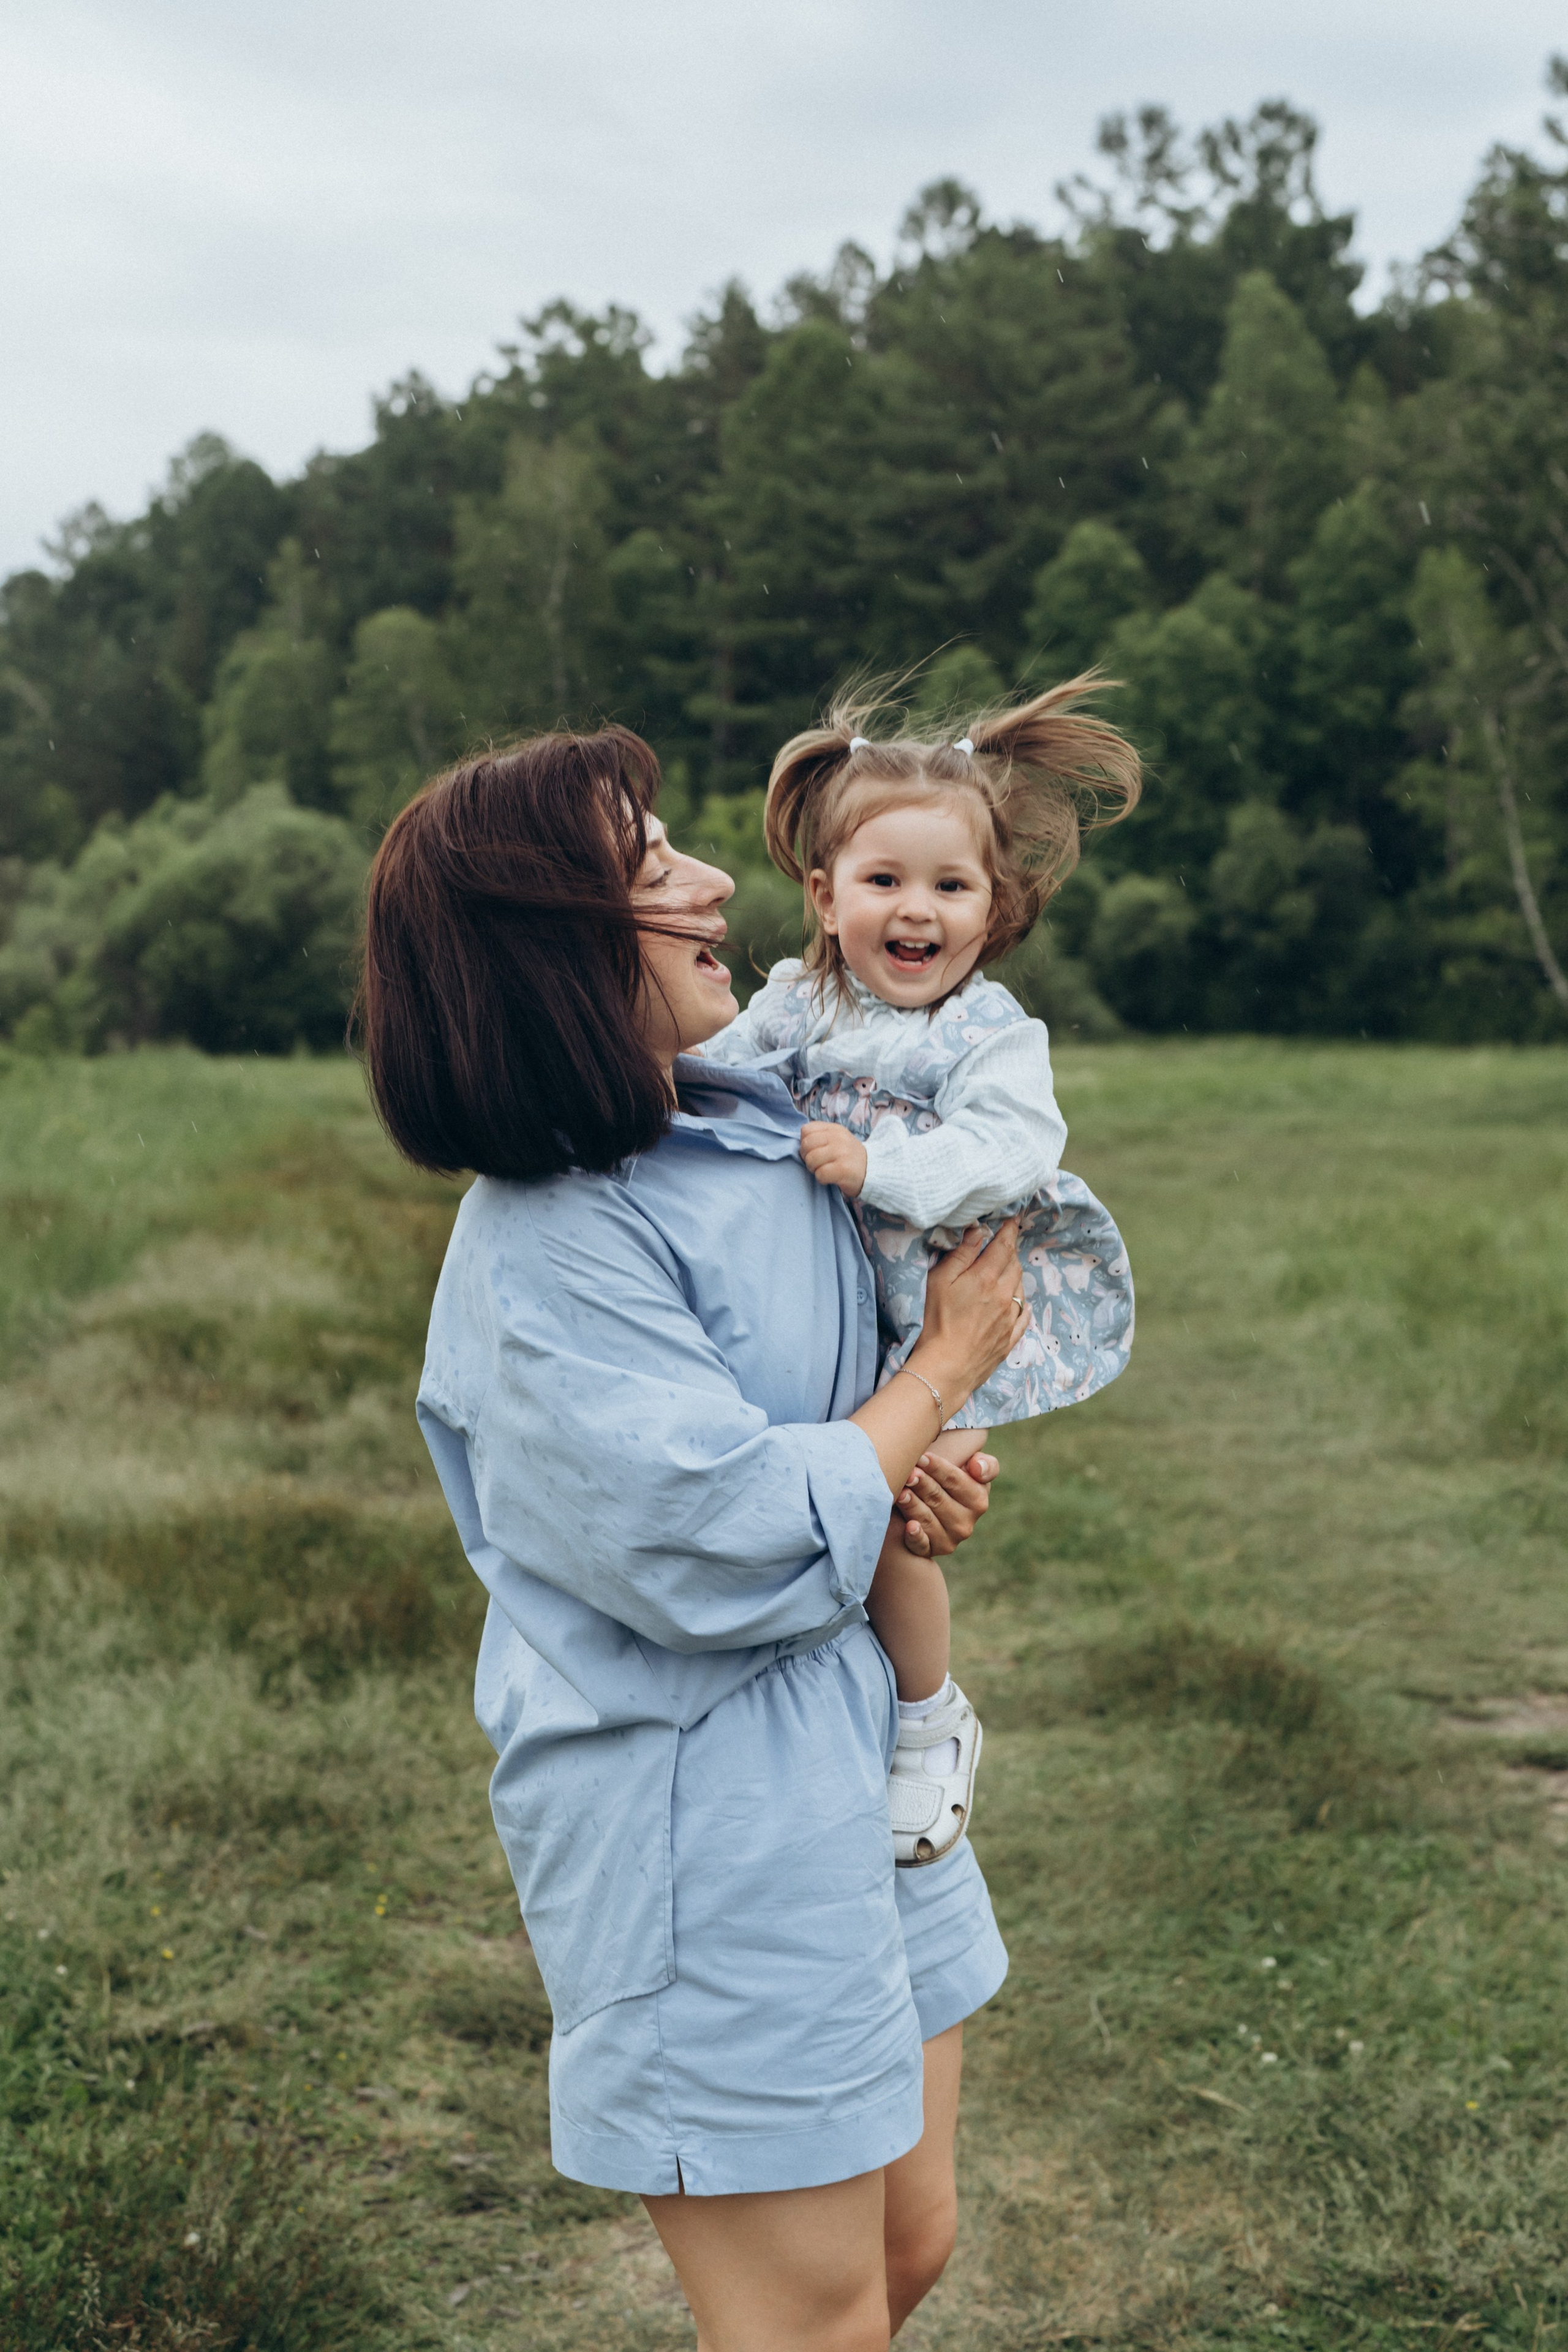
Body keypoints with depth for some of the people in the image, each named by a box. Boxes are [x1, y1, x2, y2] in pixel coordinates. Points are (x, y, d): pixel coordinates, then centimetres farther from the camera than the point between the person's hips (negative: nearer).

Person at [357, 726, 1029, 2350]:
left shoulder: (766, 1123, 4)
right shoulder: (545, 1254, -22)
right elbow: (739, 1548, -25)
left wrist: (911, 1487, -2)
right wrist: (947, 1367, -12)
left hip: (863, 1759, 8)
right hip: (707, 1835, -8)